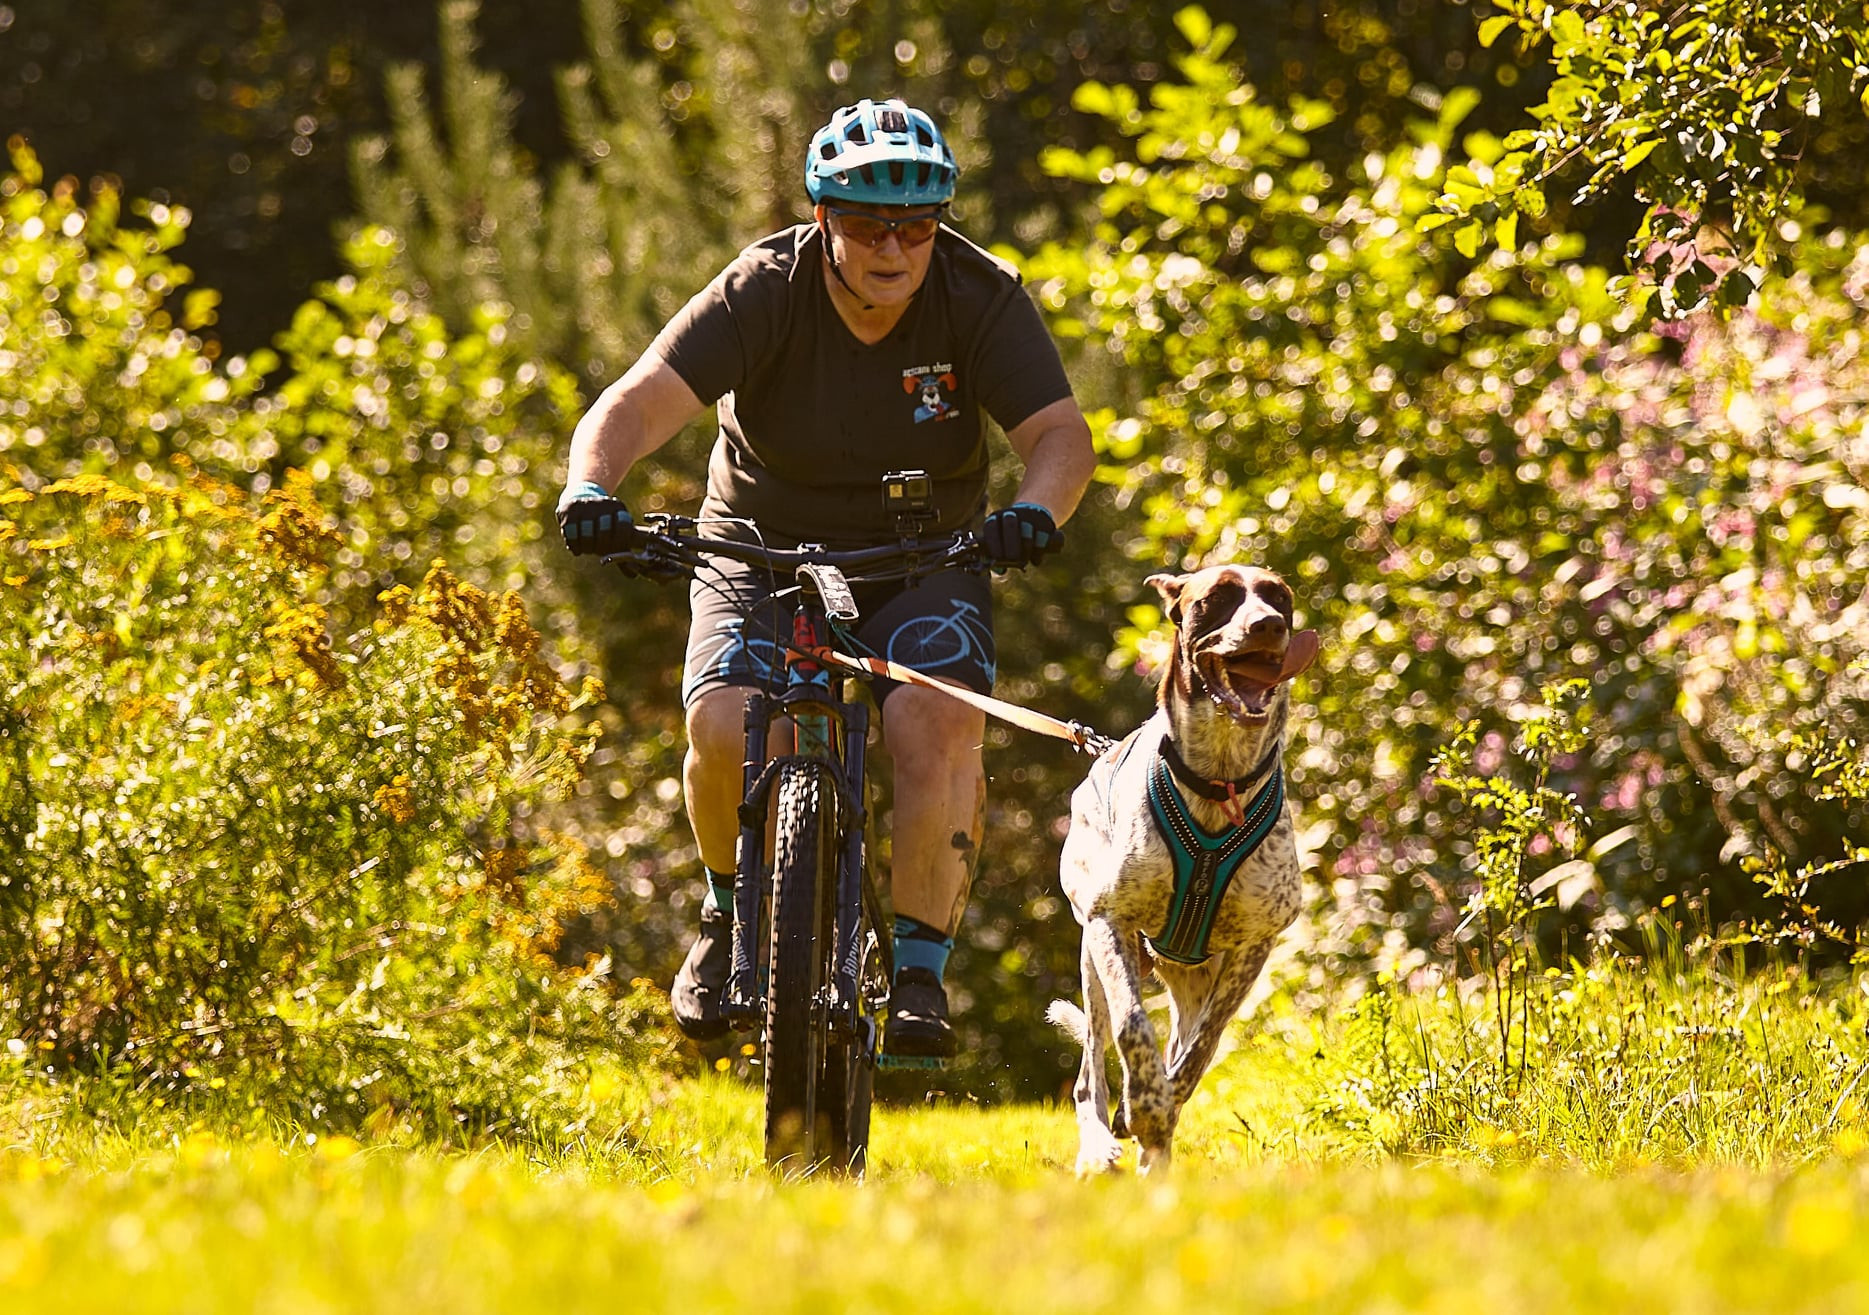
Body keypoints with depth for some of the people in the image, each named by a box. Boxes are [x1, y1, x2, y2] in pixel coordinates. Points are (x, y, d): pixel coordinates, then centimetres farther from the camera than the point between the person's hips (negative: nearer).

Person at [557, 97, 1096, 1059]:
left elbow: (1062, 436, -22)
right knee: (722, 727, -26)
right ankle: (733, 908, 5)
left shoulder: (981, 300, -14)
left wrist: (1036, 510, -45)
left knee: (939, 724, -28)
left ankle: (920, 972, -17)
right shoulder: (764, 292, -18)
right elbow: (641, 401, -28)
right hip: (764, 550, 0)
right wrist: (590, 485, -50)